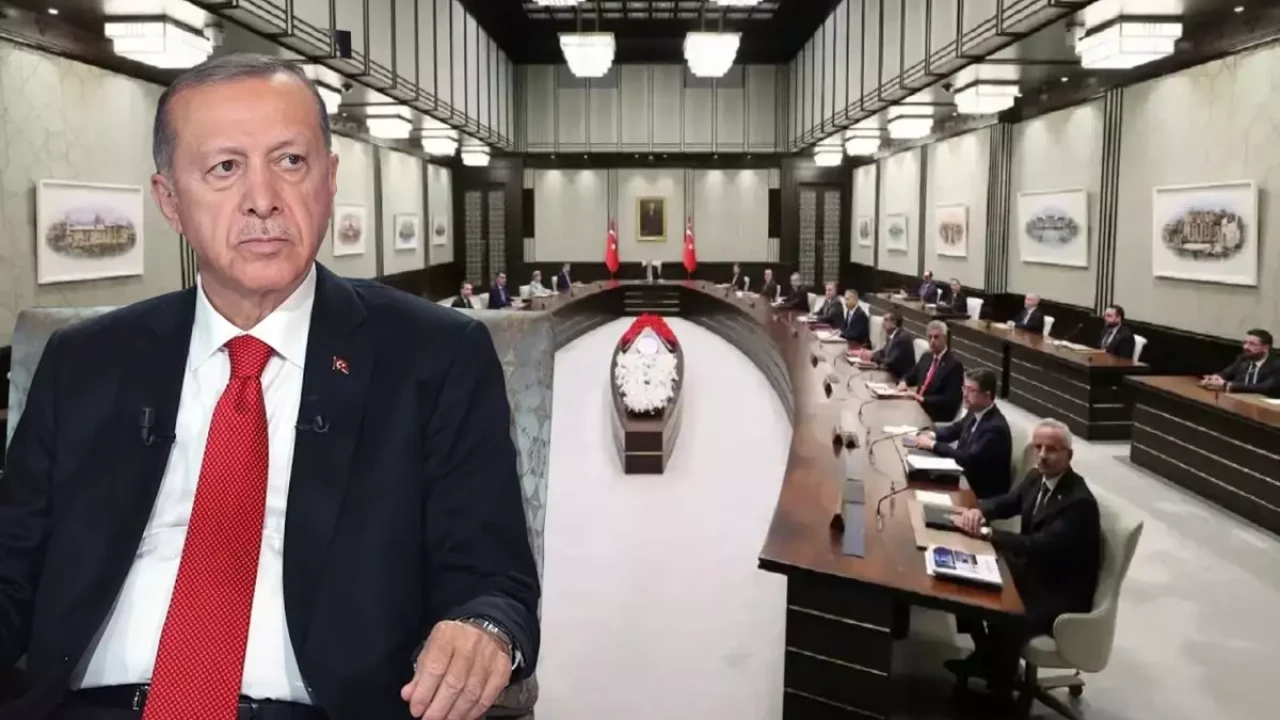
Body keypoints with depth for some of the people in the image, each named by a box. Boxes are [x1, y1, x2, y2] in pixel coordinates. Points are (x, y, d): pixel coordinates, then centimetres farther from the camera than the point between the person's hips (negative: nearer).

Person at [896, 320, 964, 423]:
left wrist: (923, 399, -21)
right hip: (918, 407, 7)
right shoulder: (926, 357, 12)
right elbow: (910, 377, 23)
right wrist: (903, 382, 0)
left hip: (938, 417, -7)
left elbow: (950, 400, -17)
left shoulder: (954, 364, -12)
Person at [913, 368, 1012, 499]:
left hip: (984, 489, -7)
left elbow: (968, 459, -31)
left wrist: (933, 445, -24)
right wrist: (932, 434, -3)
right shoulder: (975, 412, -2)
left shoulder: (995, 427, -27)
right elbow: (956, 429, 16)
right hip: (967, 475, 7)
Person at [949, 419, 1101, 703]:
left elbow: (1039, 545, -33)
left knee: (1006, 621, -30)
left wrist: (986, 532, -33)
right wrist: (978, 511, -14)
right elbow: (1005, 502, 10)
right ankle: (986, 656, 18)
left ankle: (1000, 694, -5)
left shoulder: (1079, 501, -26)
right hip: (1035, 571, 9)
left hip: (1063, 594, -9)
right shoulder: (1037, 478, 1)